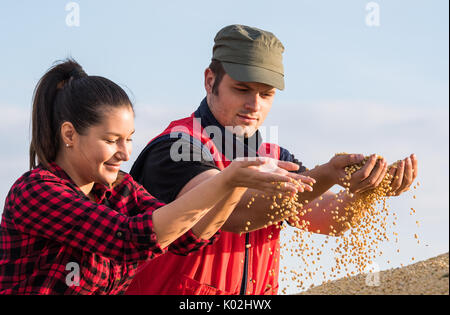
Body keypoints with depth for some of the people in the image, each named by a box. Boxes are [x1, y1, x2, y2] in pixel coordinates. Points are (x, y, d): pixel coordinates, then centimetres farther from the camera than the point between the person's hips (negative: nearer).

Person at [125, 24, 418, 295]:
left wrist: (364, 188, -22)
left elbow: (327, 217, -3)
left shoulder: (274, 160, 10)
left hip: (259, 291, 4)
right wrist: (325, 176, -32)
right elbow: (234, 212, -24)